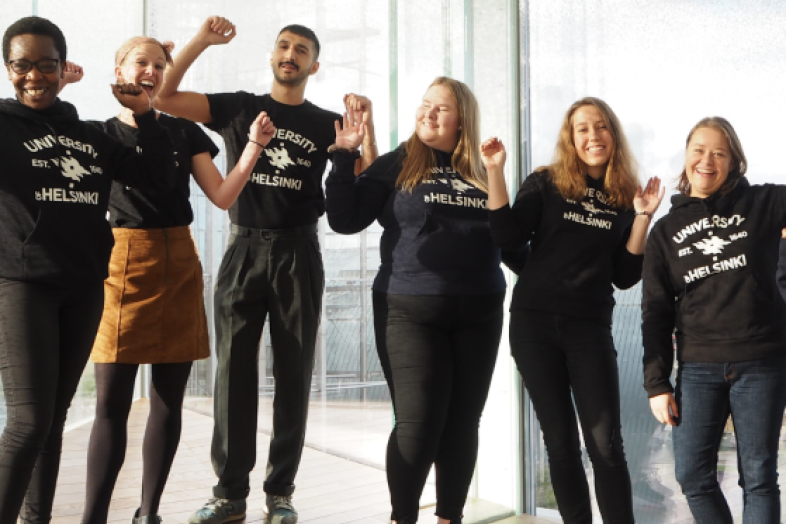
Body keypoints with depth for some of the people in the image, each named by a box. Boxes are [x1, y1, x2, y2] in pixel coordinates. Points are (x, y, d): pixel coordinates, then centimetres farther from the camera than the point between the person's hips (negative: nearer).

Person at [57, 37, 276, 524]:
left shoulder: (185, 131, 12)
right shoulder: (100, 133, 7)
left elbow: (222, 196, 6)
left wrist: (255, 145, -7)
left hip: (179, 266, 3)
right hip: (123, 264, -2)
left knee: (169, 400, 5)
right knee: (111, 402, -7)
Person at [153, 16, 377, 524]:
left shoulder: (327, 124, 11)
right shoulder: (239, 107, 10)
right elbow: (163, 96, 1)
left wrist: (366, 121, -9)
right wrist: (201, 41, -7)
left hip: (298, 250, 1)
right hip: (245, 248, 0)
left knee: (294, 372, 1)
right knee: (234, 368, -2)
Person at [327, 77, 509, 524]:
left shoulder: (481, 171, 11)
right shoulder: (396, 165, 2)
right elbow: (345, 220, -4)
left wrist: (499, 175, -1)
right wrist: (345, 156, -11)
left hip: (478, 314, 4)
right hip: (411, 311, -3)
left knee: (462, 423, 8)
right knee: (418, 423, -6)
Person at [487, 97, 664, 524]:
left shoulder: (624, 198, 7)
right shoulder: (545, 184, 3)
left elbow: (625, 277, 5)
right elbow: (508, 239, -8)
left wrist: (642, 218, -4)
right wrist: (495, 172, -13)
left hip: (590, 328, 1)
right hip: (534, 323, 0)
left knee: (605, 444, -6)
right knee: (561, 443, 5)